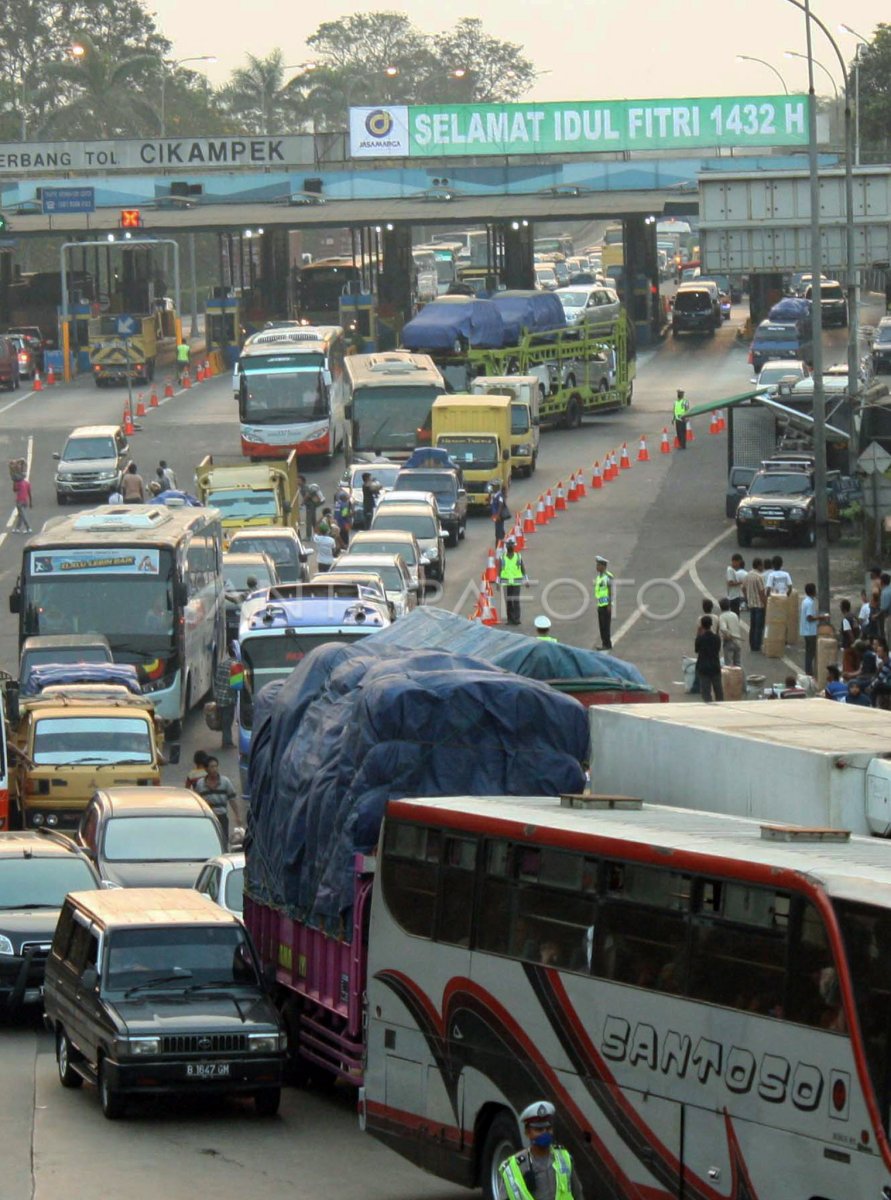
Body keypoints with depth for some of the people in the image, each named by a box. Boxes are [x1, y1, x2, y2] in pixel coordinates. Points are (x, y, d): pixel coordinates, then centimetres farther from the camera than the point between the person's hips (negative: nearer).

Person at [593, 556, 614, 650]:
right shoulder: (599, 576, 15)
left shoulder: (608, 576, -12)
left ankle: (607, 644, -5)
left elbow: (611, 591, -13)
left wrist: (610, 604, -17)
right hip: (600, 604, 9)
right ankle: (604, 643, 14)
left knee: (606, 625, -8)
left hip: (606, 604, -9)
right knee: (601, 625, 9)